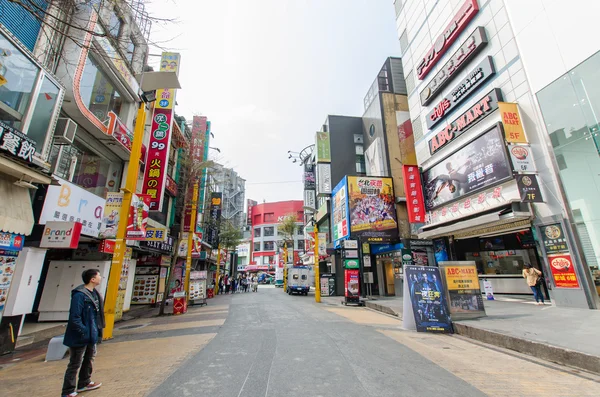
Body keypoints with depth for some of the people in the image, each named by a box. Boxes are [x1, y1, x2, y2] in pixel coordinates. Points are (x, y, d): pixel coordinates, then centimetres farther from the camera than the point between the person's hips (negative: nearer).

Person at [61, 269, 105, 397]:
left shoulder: (94, 293, 4)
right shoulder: (79, 295, -25)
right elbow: (74, 318, -26)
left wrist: (97, 331, 12)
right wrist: (84, 332, -21)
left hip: (91, 335, 9)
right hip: (80, 337, -9)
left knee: (89, 359, 23)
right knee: (75, 364, 7)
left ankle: (84, 383, 41)